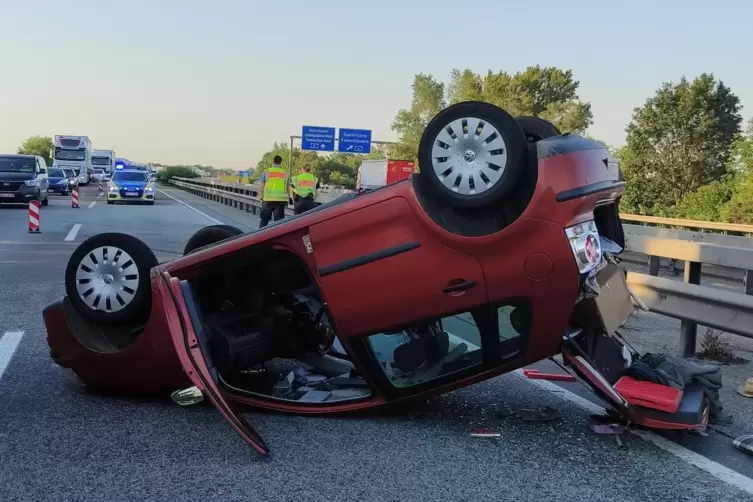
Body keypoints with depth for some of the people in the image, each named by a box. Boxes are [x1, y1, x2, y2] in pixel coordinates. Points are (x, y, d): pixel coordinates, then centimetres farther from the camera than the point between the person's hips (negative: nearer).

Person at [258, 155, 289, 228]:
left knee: (264, 220, 11)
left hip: (268, 200, 0)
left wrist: (261, 197, 11)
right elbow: (288, 188, 9)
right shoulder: (285, 173, 7)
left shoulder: (266, 172, 3)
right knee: (279, 221, 3)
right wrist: (287, 200, 17)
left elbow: (261, 186, 2)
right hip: (281, 200, 0)